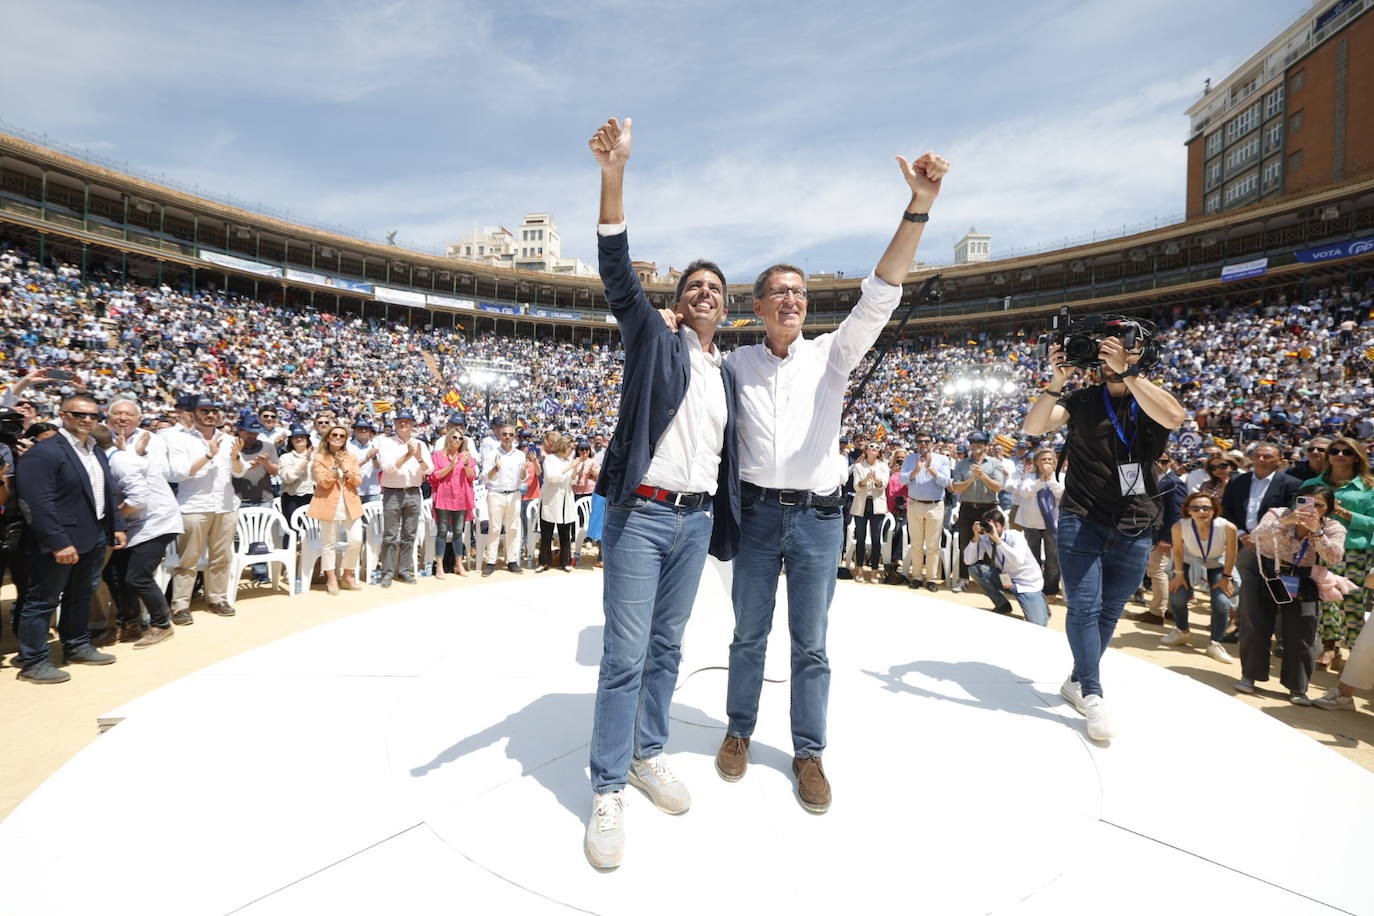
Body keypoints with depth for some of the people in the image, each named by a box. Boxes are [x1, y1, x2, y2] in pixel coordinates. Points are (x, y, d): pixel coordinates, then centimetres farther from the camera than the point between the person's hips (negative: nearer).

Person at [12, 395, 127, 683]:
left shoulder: (97, 452, 12)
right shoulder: (43, 452, -15)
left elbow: (107, 494, 18)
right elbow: (39, 504, -20)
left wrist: (116, 527, 12)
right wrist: (59, 543, -23)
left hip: (94, 539, 8)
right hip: (59, 543, -8)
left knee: (81, 596, 19)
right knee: (43, 602, 3)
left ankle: (77, 646, 32)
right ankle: (32, 662, 14)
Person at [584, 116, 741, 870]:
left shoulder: (728, 376, 17)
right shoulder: (654, 341, 3)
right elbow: (617, 273, -13)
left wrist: (726, 525, 14)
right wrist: (614, 175, -23)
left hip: (696, 521, 5)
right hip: (641, 514, -5)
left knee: (666, 647, 14)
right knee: (625, 654, -4)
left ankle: (648, 755, 29)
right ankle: (608, 792, 8)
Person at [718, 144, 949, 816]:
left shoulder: (831, 354, 0)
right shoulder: (737, 364, 4)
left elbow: (880, 295, -13)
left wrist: (919, 208, -24)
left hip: (818, 515, 0)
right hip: (756, 510, 1)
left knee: (810, 644, 9)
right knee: (749, 634, 14)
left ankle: (809, 753, 26)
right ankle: (739, 731, 34)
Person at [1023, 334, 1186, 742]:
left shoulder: (1151, 399, 4)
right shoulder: (1082, 399, 3)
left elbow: (1173, 417, -21)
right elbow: (1034, 426, -12)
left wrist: (1126, 372, -24)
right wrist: (1057, 381, -24)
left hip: (1134, 529, 2)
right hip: (1082, 521, -2)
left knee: (1109, 612, 11)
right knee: (1084, 607, -8)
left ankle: (1077, 681, 28)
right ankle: (1093, 695, 2)